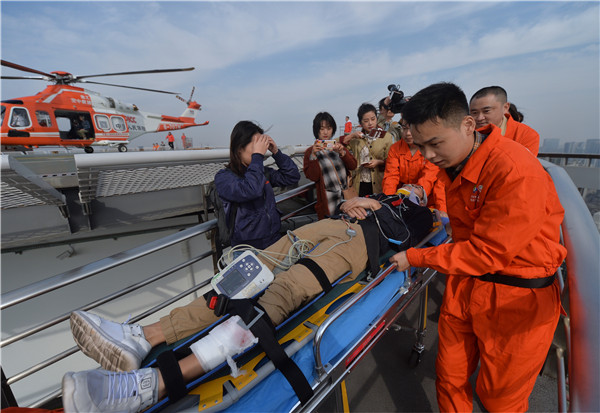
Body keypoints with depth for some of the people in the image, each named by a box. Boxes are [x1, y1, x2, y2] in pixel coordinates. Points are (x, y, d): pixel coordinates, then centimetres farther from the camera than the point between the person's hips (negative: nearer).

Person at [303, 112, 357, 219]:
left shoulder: (338, 146, 11)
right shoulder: (310, 152, -1)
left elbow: (353, 166, 1)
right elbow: (313, 177, -11)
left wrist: (341, 152, -16)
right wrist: (313, 155, -21)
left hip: (347, 196, 4)